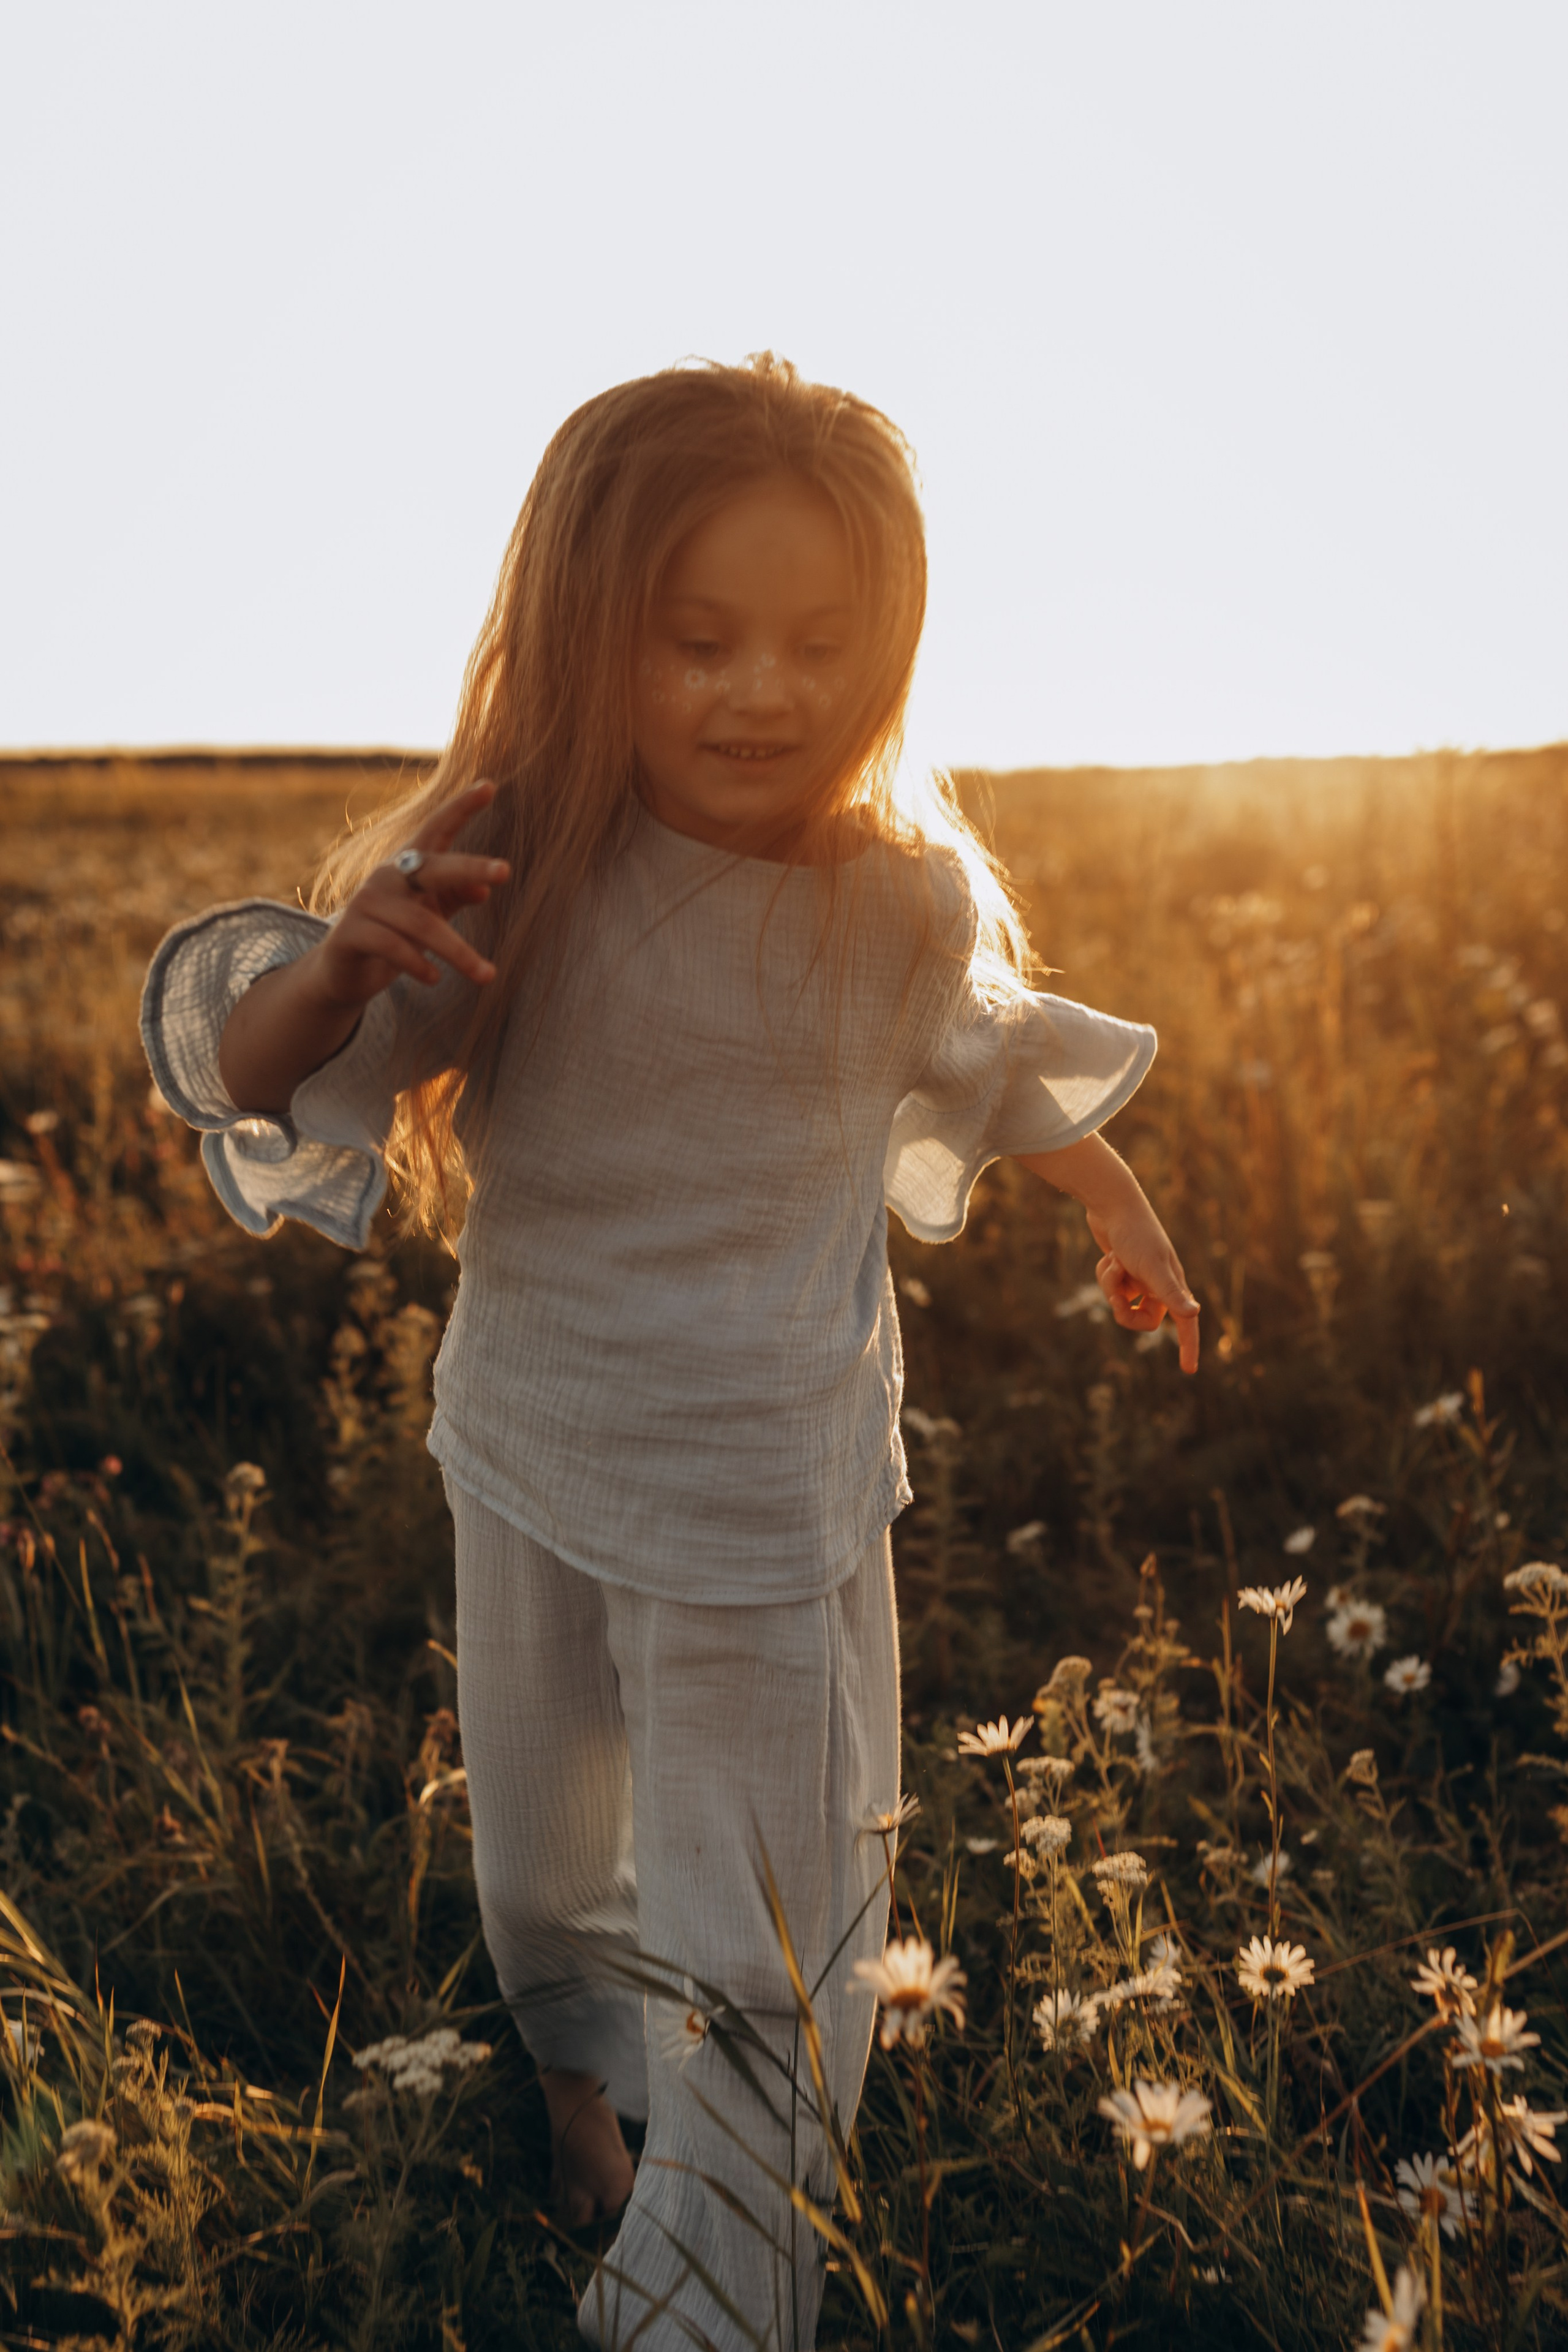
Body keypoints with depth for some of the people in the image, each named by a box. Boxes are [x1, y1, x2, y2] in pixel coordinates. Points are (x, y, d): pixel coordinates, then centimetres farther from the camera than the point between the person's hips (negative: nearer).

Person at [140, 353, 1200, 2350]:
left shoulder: (901, 907, -13)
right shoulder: (511, 876, -17)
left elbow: (1003, 1068, 9)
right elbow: (251, 1084, -15)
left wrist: (1118, 1211, 23)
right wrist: (342, 965, -37)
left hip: (771, 1516, -1)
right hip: (529, 1471, 2)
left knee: (754, 1952, 4)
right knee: (541, 1863, 25)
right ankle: (580, 2083, 59)